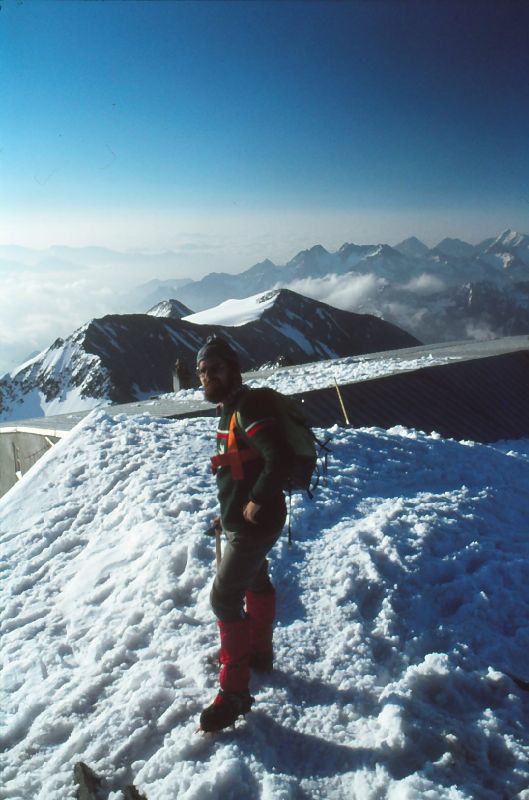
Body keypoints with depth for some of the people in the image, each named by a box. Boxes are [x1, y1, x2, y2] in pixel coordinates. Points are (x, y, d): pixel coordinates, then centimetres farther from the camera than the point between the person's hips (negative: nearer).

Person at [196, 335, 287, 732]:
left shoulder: (248, 406, -21)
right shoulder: (231, 409, 10)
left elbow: (277, 458, -31)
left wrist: (256, 502, -25)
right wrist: (229, 510, 15)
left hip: (255, 522, -11)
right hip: (243, 519, 11)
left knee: (225, 598, -7)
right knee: (256, 583, 25)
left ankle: (235, 691, 5)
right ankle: (259, 653, 46)